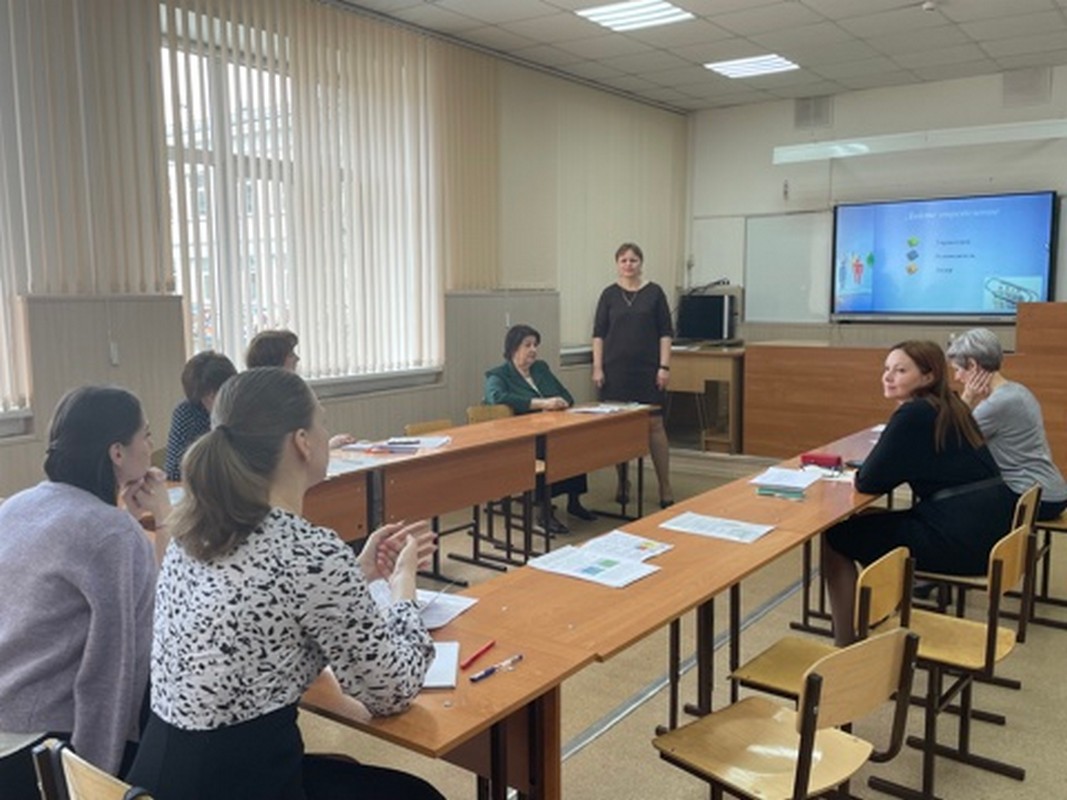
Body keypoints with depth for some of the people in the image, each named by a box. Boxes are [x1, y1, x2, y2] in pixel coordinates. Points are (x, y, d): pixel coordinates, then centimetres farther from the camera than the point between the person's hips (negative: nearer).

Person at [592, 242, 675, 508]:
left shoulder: (654, 293, 3)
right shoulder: (609, 294, 5)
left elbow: (665, 333, 1)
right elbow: (599, 334, 4)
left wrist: (664, 366, -6)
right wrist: (597, 368, -3)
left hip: (648, 368, -1)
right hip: (616, 369, 1)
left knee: (654, 424, -3)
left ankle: (665, 486, 3)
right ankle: (622, 483, 18)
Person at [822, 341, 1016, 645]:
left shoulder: (914, 414, -15)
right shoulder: (947, 408, 12)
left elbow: (868, 482, -14)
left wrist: (862, 472, 7)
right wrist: (869, 470, 6)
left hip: (959, 540, -9)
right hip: (985, 527, 9)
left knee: (836, 539, 4)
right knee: (869, 524, 26)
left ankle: (845, 648, 13)